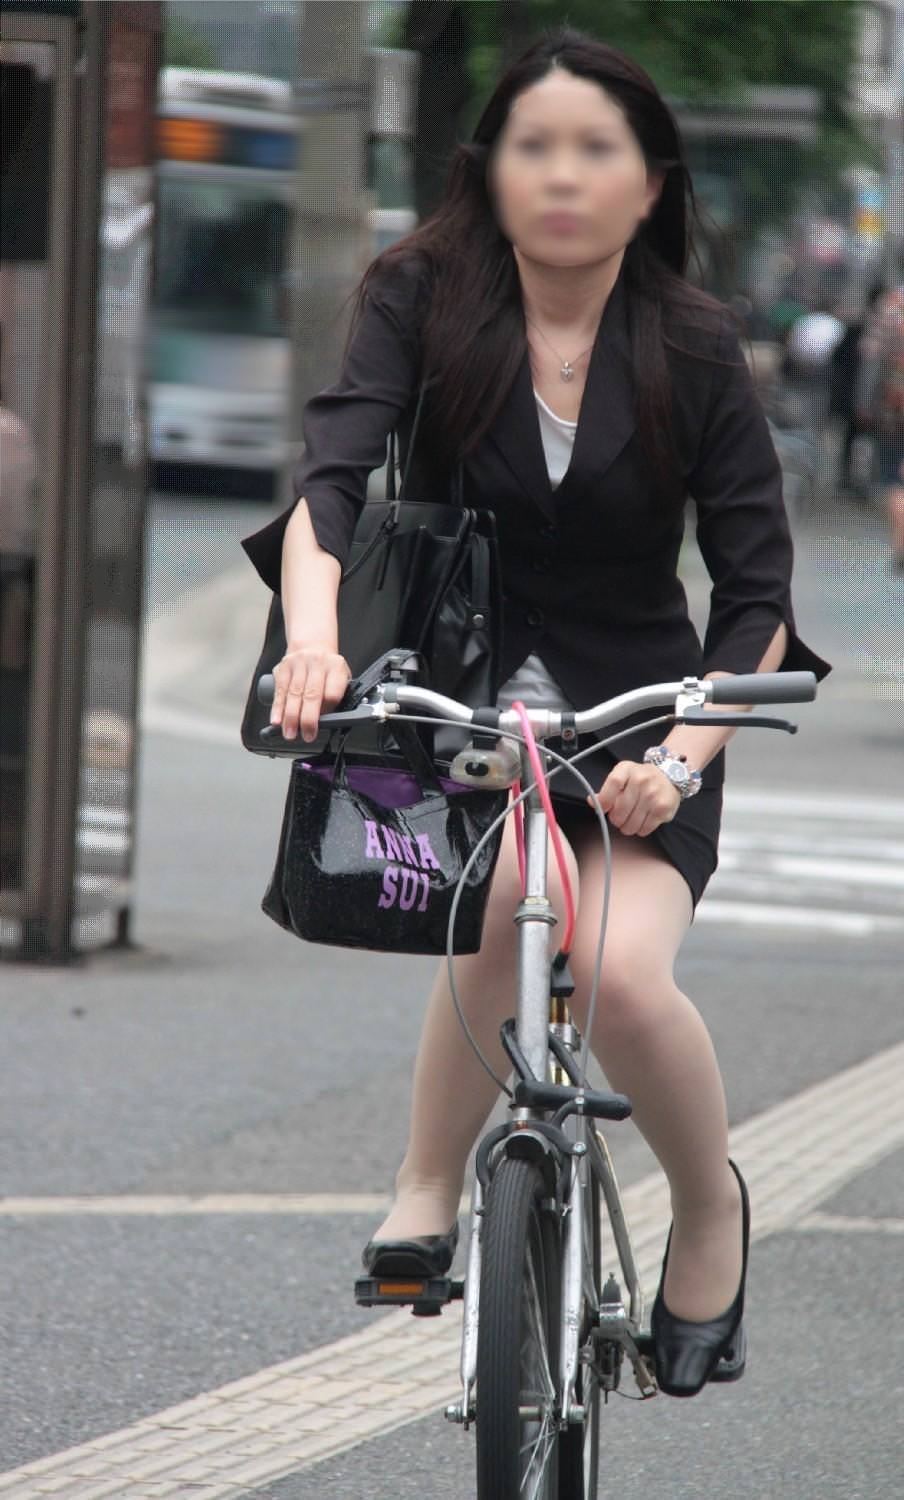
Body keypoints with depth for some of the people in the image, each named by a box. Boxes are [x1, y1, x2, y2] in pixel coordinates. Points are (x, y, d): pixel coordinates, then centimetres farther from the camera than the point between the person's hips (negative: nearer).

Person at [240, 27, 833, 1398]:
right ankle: (429, 1188, -7)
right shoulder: (424, 301, -8)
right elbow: (334, 475, -22)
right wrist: (313, 638, -41)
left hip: (634, 705, 0)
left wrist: (684, 756, -24)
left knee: (620, 972, -25)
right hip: (460, 692, 0)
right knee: (494, 899, -31)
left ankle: (711, 1203, 5)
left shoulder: (695, 351, -9)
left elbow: (758, 599, -9)